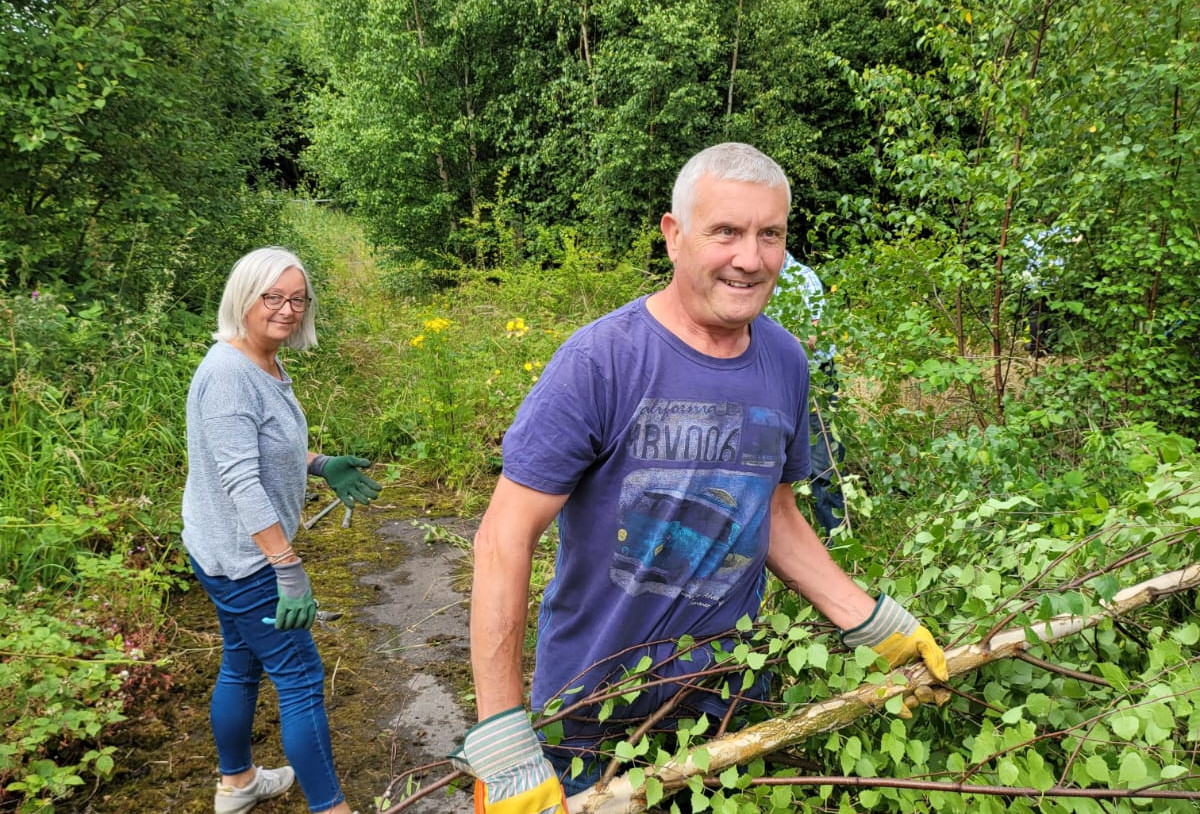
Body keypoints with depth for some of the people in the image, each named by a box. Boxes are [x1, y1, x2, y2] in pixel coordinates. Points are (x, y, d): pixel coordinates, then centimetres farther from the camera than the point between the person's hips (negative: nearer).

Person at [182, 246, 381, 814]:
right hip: (245, 557, -10)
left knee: (242, 666, 23)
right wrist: (289, 571, -28)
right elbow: (241, 483, -28)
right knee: (301, 680, -1)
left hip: (235, 554, 10)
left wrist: (321, 466, 9)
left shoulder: (265, 363, 6)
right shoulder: (229, 373, -24)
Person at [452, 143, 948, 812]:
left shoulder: (786, 362, -4)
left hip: (727, 704, 5)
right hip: (591, 713, -4)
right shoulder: (601, 360, -22)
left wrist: (873, 623, 2)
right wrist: (504, 745, -25)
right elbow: (504, 540, -22)